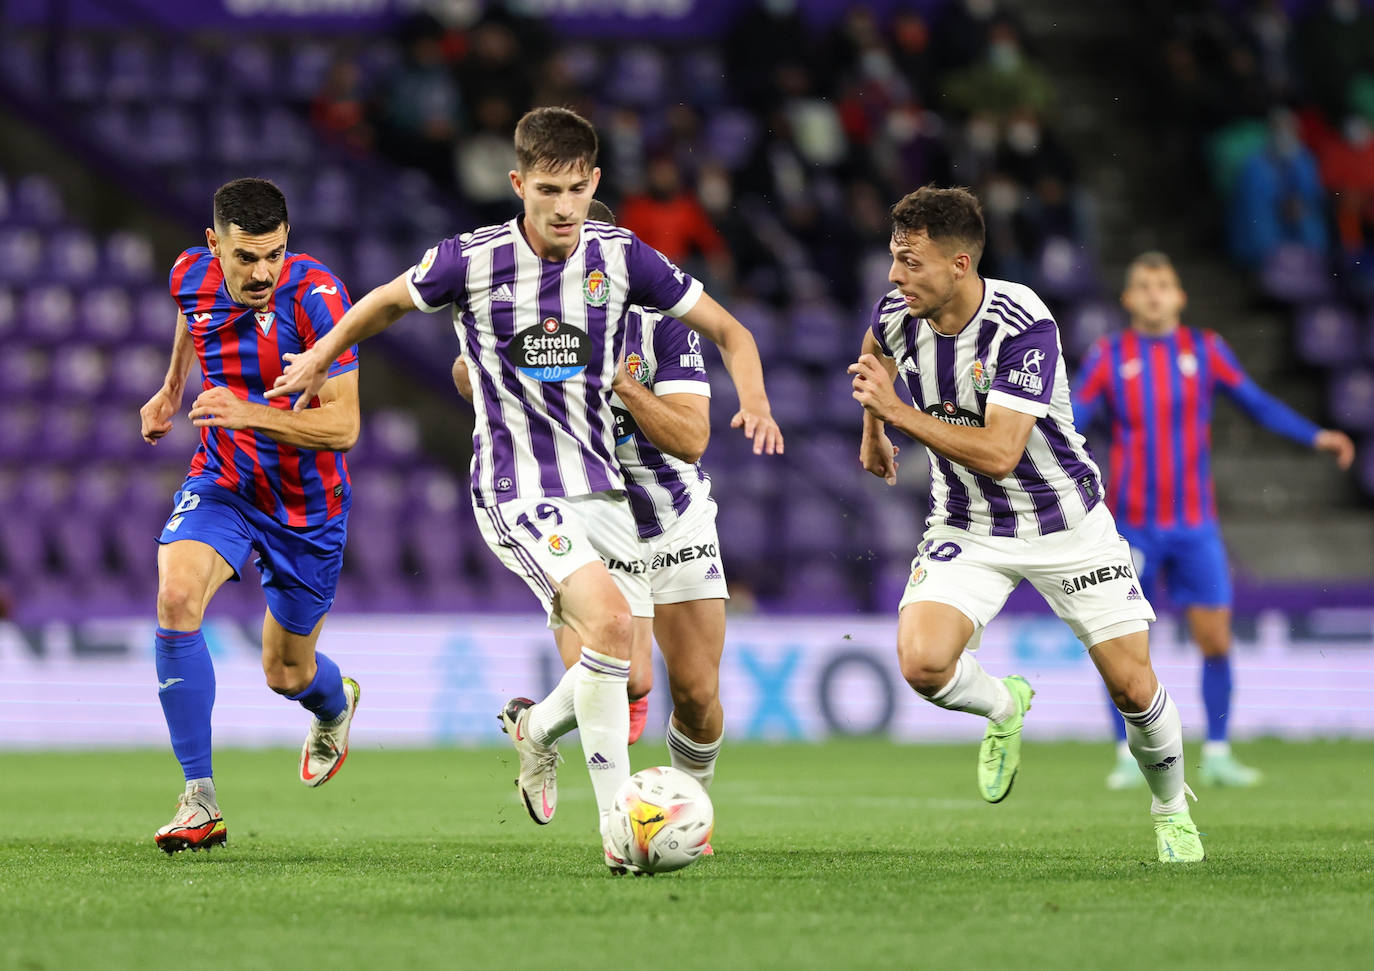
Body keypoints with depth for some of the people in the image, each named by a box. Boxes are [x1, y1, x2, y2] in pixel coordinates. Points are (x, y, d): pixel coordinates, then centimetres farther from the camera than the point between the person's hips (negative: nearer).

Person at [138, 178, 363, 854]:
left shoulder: (317, 296, -25)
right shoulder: (192, 276, -10)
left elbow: (343, 425, -27)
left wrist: (248, 413, -39)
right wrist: (172, 387, 30)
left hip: (306, 505, -2)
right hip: (222, 485, 2)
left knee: (287, 674, 13)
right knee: (176, 595, -29)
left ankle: (336, 701, 55)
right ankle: (199, 800, -23)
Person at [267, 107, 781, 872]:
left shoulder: (621, 257, -3)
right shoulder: (472, 261, -10)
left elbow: (727, 331, 5)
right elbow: (391, 301, 11)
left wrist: (755, 402, -13)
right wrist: (320, 358, 19)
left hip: (600, 487, 4)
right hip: (516, 492, -4)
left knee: (629, 676, 2)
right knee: (611, 620, -27)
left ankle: (537, 729, 38)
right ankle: (619, 829, -22)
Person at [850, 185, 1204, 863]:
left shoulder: (1023, 326, -28)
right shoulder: (897, 315, -11)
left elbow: (999, 453, -34)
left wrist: (895, 410, -36)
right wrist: (872, 431, 22)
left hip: (1066, 523, -3)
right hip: (967, 527, 3)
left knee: (1133, 689, -2)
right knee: (922, 663, -23)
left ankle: (1172, 810, 28)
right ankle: (1004, 707, 13)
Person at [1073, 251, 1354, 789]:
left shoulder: (1206, 350, 4)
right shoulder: (1108, 357, 1)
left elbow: (1258, 404, 4)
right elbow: (1070, 419, 0)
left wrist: (1316, 436, -7)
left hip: (1195, 527, 1)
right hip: (1132, 526, -1)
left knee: (1215, 640, -3)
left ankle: (1217, 755, 9)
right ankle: (1129, 757, 8)